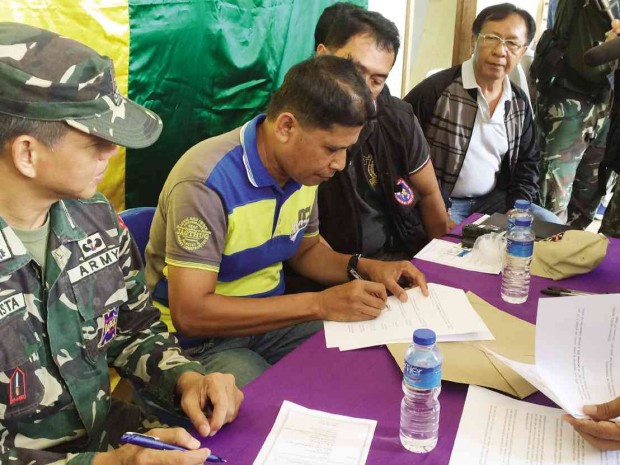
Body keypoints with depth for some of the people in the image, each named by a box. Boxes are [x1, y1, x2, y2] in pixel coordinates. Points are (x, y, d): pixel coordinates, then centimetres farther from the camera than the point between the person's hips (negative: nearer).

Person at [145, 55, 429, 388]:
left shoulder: (303, 166, -2)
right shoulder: (207, 182, -26)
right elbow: (190, 313, -28)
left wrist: (365, 268, -5)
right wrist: (320, 304, -28)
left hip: (270, 318, 7)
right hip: (199, 340, -7)